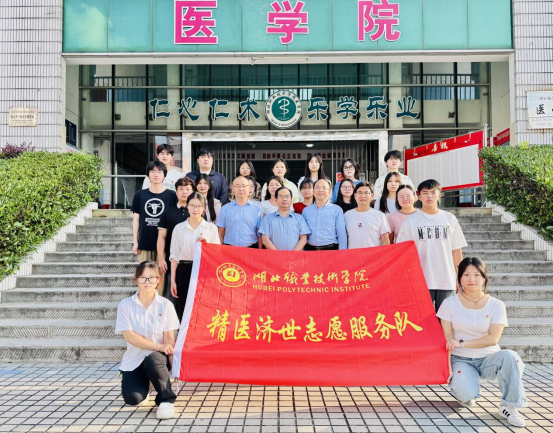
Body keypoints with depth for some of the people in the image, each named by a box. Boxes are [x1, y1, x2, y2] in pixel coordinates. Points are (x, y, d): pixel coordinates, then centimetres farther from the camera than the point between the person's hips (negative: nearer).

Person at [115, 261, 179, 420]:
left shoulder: (166, 305, -1)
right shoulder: (126, 304, -2)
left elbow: (169, 338, -4)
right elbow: (129, 336, -11)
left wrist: (174, 366, -18)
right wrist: (157, 346, -22)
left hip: (157, 358, -1)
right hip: (134, 359, 1)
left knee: (153, 359, -37)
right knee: (133, 399, -22)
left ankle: (166, 400, -14)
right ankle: (144, 385, 17)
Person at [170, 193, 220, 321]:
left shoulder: (211, 228, 6)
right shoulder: (179, 228, 8)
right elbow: (174, 256, 7)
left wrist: (206, 244, -14)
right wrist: (173, 280, 3)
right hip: (184, 271, 1)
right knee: (184, 309, 3)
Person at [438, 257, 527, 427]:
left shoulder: (496, 305, -2)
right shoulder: (450, 303, -2)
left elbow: (493, 339, -11)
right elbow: (447, 339, -4)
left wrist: (462, 343, -20)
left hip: (488, 358, 1)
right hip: (461, 360, -1)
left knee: (510, 356, -33)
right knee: (467, 394, -30)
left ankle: (508, 406, -15)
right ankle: (461, 387, 9)